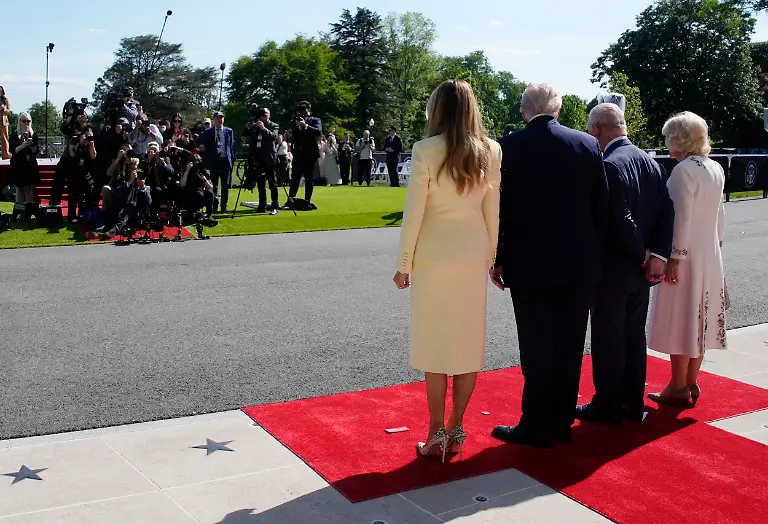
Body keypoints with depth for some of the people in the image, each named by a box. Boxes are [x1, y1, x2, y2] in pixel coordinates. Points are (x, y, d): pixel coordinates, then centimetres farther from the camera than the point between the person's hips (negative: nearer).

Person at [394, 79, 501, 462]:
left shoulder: (427, 151, -11)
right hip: (473, 257, 4)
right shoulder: (490, 152, 1)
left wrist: (404, 264, -1)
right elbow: (492, 212, 5)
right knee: (469, 343, 11)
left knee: (434, 344, 6)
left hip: (434, 258, -3)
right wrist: (491, 258, 14)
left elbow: (414, 212, -10)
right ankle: (456, 429, 19)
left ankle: (437, 435, 11)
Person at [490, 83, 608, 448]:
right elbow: (602, 206, 5)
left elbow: (500, 209, -5)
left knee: (537, 349, 3)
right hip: (580, 266, 4)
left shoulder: (509, 147, -8)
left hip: (530, 266, -3)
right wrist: (592, 252, 14)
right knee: (569, 347, 12)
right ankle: (562, 421, 22)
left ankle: (536, 425, 11)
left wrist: (497, 260, 4)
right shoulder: (587, 144, 1)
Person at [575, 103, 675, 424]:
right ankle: (633, 403, 26)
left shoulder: (609, 166, -19)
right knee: (634, 336, 16)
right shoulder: (648, 161, 5)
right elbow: (667, 212, 2)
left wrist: (643, 255, -11)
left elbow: (620, 221, -24)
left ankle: (607, 407, 15)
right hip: (641, 272, 8)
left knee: (608, 341, 4)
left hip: (612, 270, -8)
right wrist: (658, 256, -4)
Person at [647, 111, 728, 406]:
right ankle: (692, 382, 23)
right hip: (710, 255, 8)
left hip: (687, 256, -8)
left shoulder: (683, 171, -17)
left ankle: (678, 388, 8)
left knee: (681, 320, 0)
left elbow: (681, 218, -20)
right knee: (698, 320, 14)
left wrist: (674, 258, -17)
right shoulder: (716, 169, 8)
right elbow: (719, 214, 14)